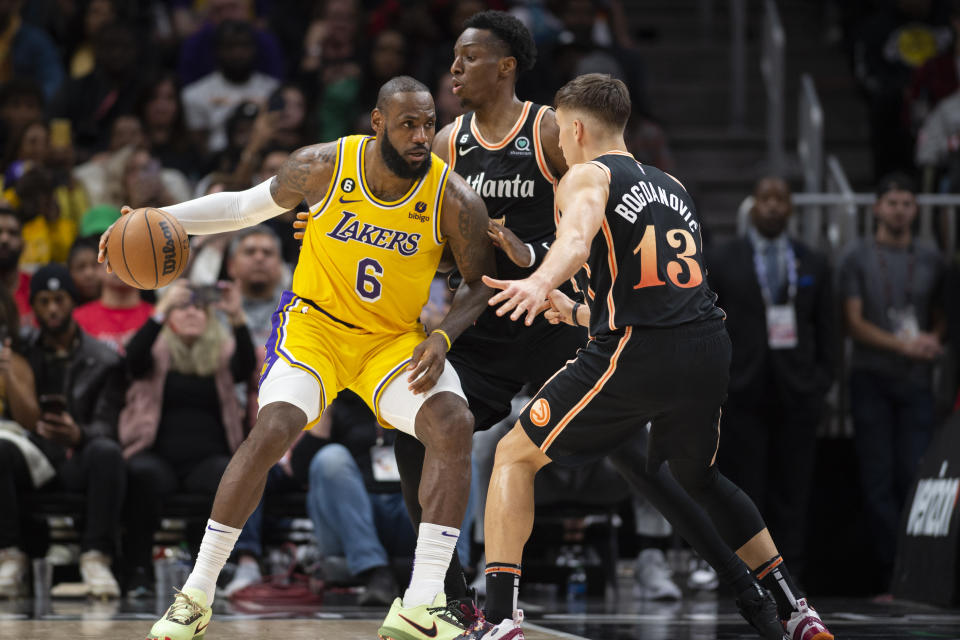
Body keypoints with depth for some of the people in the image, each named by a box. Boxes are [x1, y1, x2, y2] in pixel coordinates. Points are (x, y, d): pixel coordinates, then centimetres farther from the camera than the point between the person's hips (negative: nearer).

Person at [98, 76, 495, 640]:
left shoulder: (453, 198, -17)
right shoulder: (322, 167, -16)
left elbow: (482, 282, -3)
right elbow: (248, 206, 2)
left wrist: (443, 338, -21)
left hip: (394, 338, 1)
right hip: (316, 321, -1)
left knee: (454, 424, -25)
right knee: (272, 430, -25)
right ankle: (197, 594, -12)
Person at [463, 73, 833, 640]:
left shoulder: (587, 177, 6)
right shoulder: (672, 187, 27)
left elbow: (578, 235, -20)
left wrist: (540, 282, -39)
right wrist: (573, 311, 44)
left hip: (637, 357, -6)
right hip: (709, 345, 7)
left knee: (516, 455, 9)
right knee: (698, 478, 32)